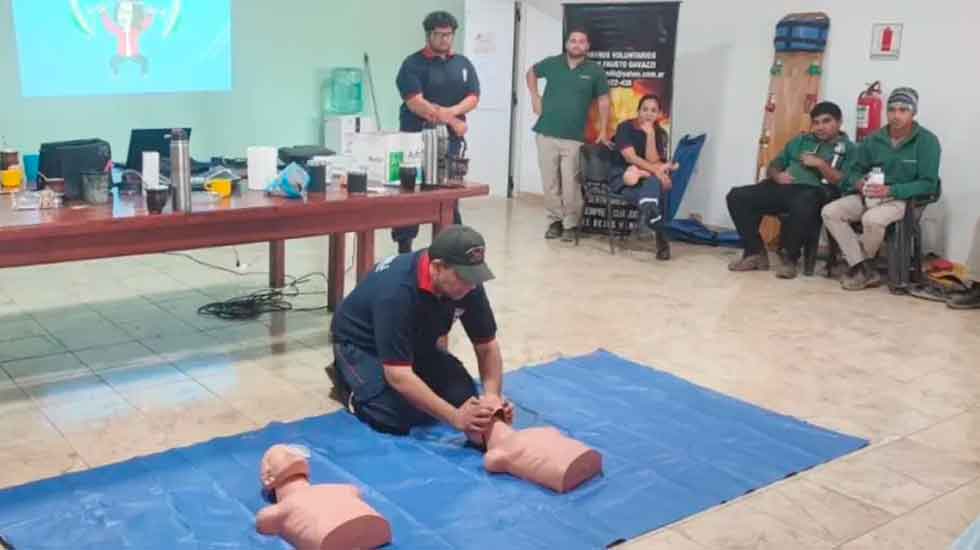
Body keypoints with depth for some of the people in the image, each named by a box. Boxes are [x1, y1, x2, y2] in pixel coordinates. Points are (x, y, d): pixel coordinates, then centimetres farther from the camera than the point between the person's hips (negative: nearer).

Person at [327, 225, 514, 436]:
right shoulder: (396, 290, -39)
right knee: (397, 416, -25)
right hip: (361, 344, -6)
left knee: (464, 396, -9)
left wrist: (493, 397, -27)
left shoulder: (467, 282, -21)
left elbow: (487, 346, -10)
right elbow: (398, 375, -40)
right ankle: (348, 382, 4)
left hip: (416, 342, 6)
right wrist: (455, 417, -44)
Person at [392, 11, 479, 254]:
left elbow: (473, 98, 5)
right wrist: (452, 121, -11)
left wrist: (450, 111, -15)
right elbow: (415, 103, -15)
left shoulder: (463, 63, 12)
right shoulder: (413, 64, -5)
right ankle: (404, 248, 6)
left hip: (450, 139, 4)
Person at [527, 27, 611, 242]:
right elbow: (531, 72, 24)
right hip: (546, 134, 2)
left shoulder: (595, 71, 1)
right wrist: (534, 97, 11)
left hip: (574, 138, -2)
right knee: (550, 183, 4)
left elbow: (604, 102, 5)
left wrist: (603, 132, -1)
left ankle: (571, 224, 9)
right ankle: (555, 220, 17)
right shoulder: (552, 63, 4)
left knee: (570, 185, -4)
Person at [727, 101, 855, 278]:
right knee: (736, 196, -15)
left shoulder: (848, 148, 10)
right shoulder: (800, 141, 26)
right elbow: (772, 166, 24)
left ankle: (790, 258, -18)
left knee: (802, 206, -43)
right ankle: (755, 253, -7)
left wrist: (821, 164, -12)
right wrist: (777, 175, 1)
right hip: (783, 187, 6)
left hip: (814, 191, -5)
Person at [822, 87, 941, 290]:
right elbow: (855, 170, 14)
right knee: (830, 212, -18)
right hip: (869, 196, 6)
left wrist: (890, 190, -25)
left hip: (902, 199, -5)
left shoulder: (927, 141, -8)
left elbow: (928, 184, -13)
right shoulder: (874, 140, 6)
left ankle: (864, 264, -6)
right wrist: (859, 183, -12)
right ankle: (865, 269, -18)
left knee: (872, 219, -37)